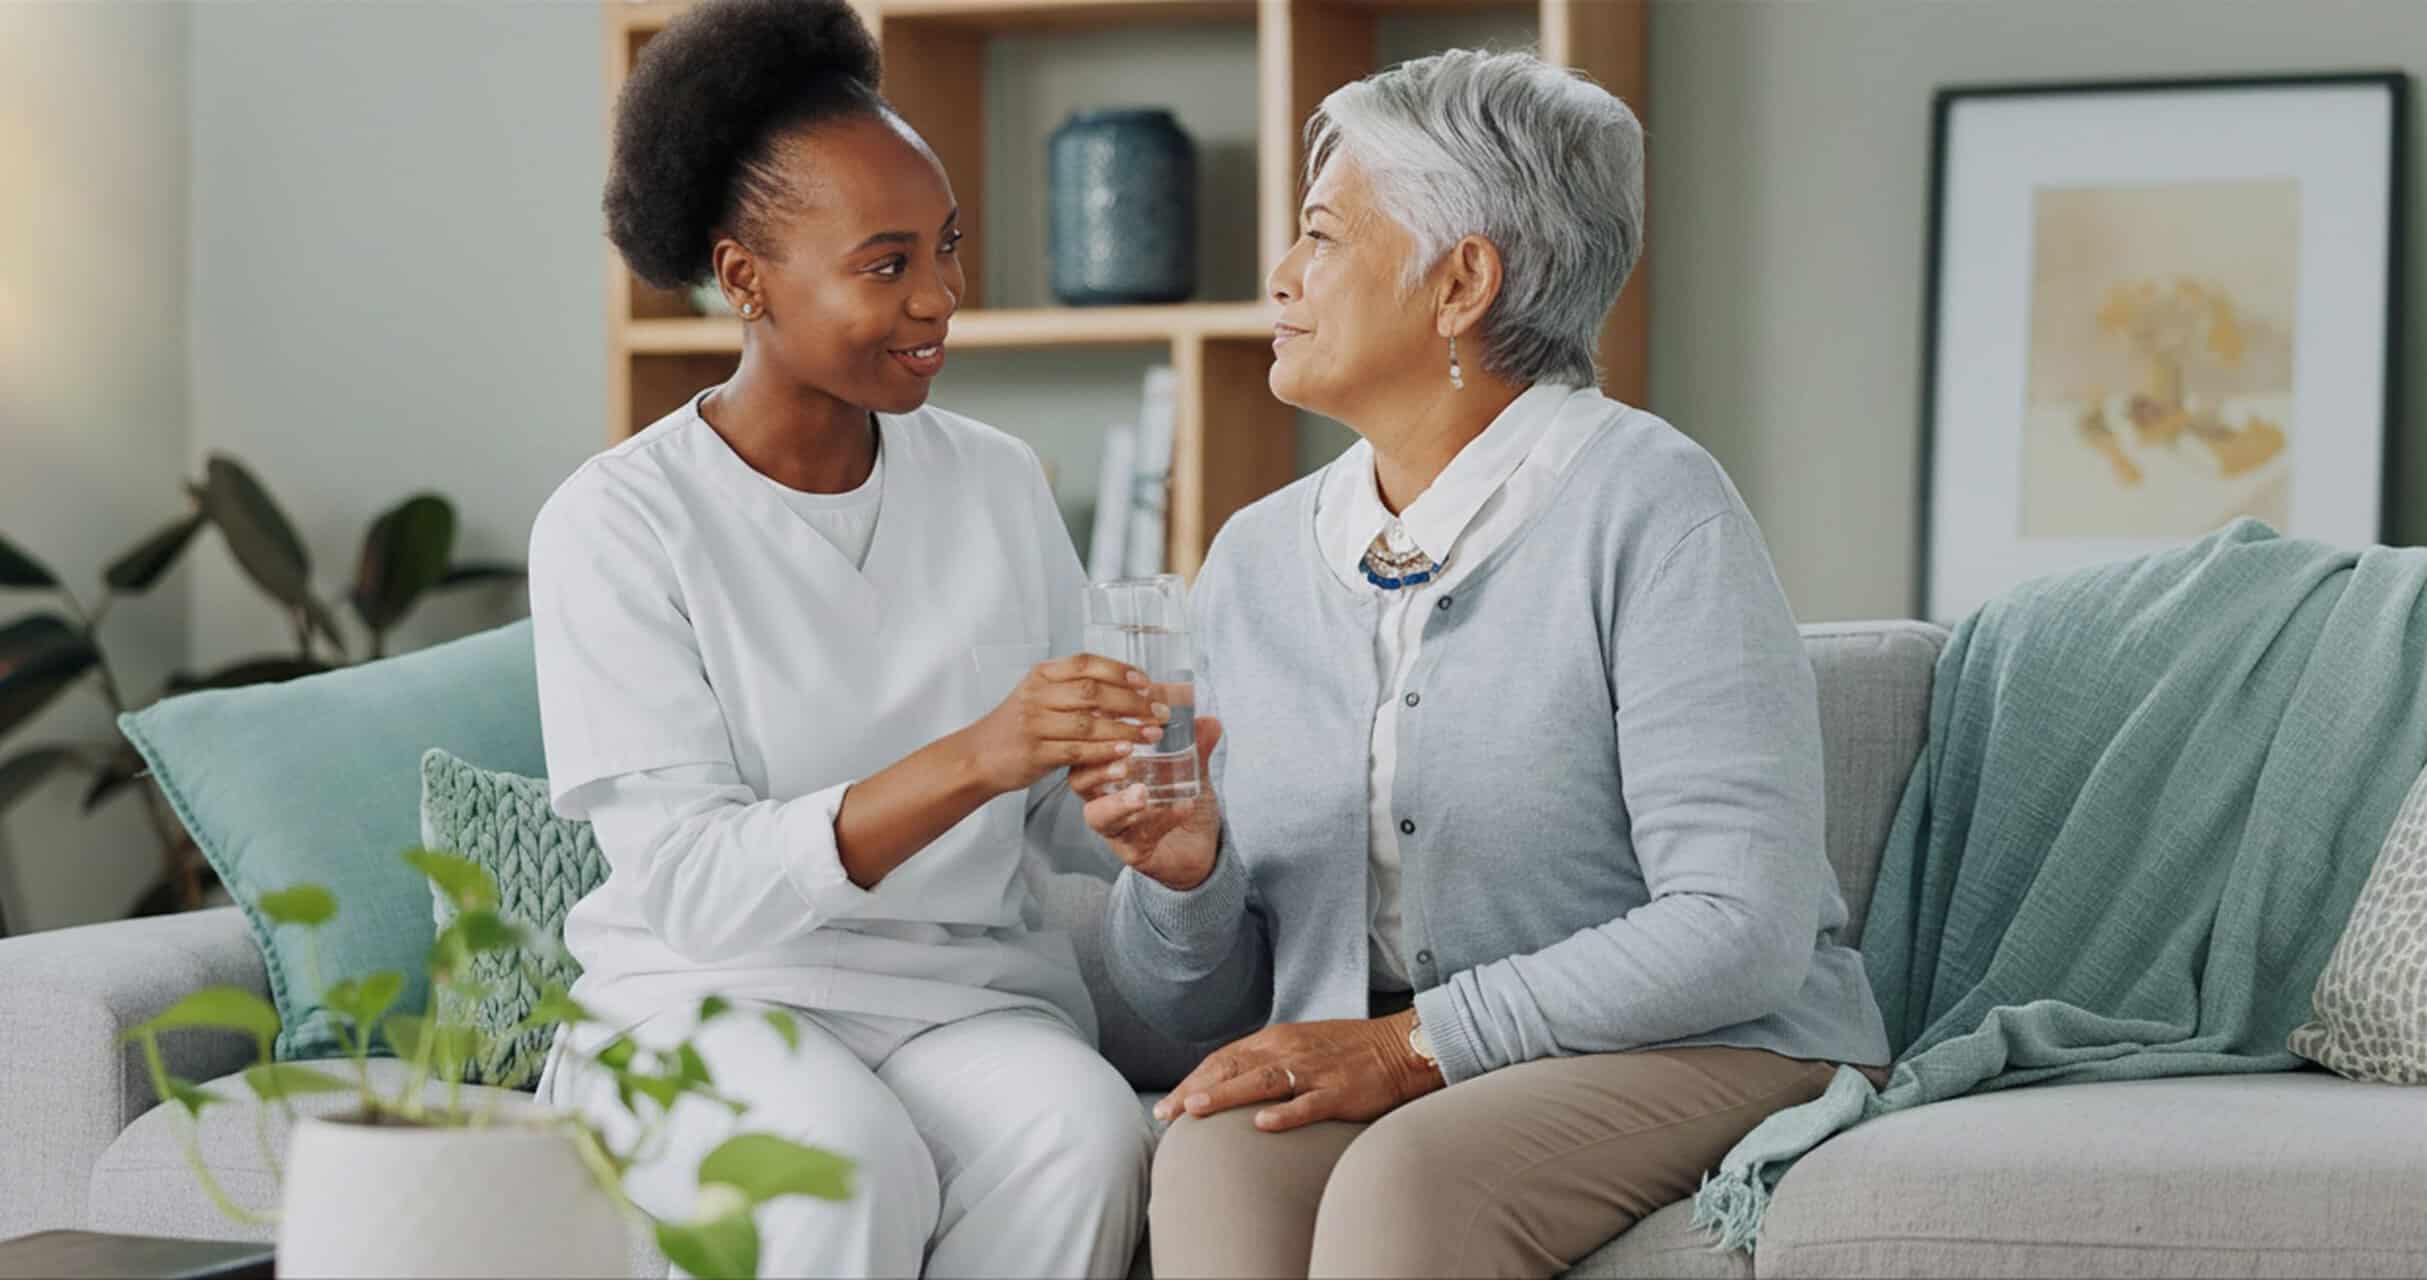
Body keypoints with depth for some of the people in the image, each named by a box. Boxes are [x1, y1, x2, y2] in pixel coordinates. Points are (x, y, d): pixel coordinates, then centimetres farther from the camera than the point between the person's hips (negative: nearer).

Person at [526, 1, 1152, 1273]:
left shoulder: (998, 484, 7)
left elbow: (1061, 814, 10)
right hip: (707, 994, -3)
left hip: (964, 989, 4)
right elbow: (694, 883, -17)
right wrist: (972, 761, -30)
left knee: (1082, 1136, -30)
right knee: (854, 1171, -36)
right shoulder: (615, 523, -8)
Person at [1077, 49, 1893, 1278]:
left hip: (1696, 1050, -5)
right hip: (1372, 1078, 5)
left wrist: (1413, 1040, -19)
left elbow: (1741, 926, -16)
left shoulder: (1642, 501, -9)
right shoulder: (1255, 560, 10)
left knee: (1407, 1173, -35)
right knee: (1213, 1150, -29)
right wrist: (1184, 875, -10)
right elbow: (1194, 1006, 13)